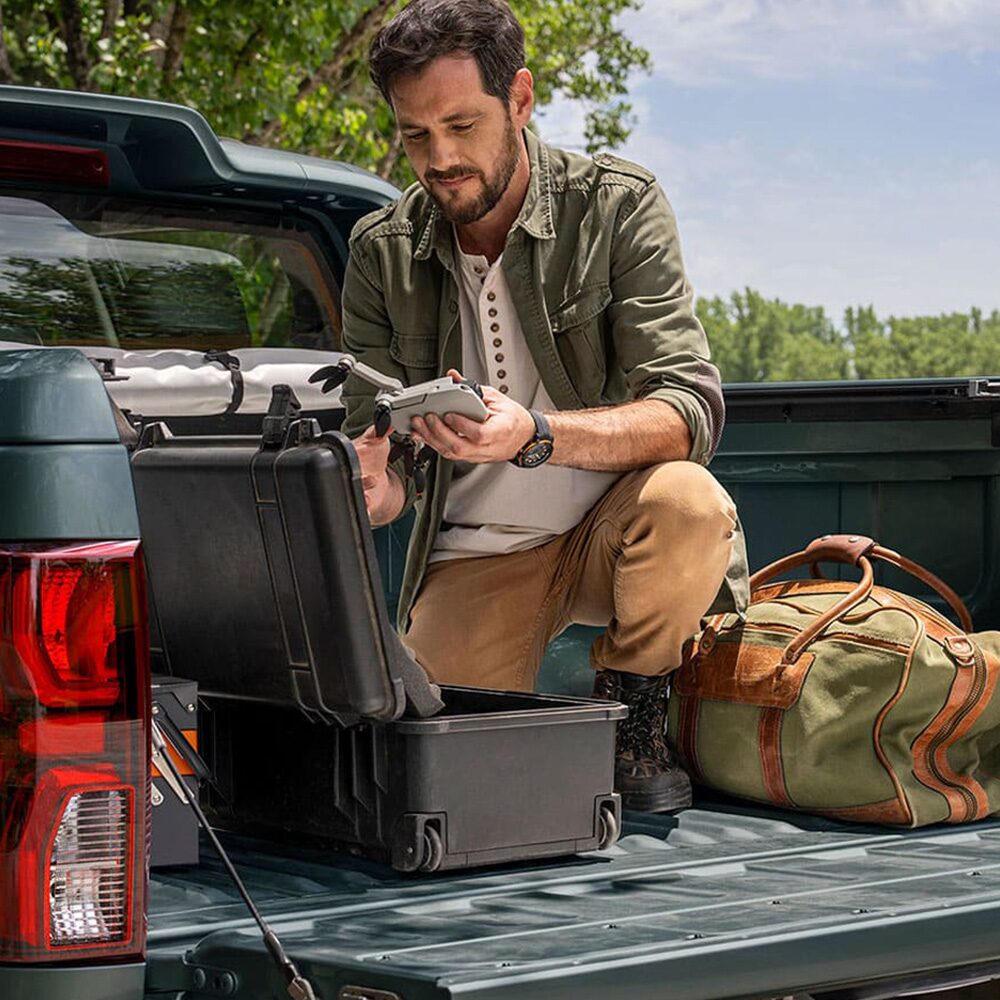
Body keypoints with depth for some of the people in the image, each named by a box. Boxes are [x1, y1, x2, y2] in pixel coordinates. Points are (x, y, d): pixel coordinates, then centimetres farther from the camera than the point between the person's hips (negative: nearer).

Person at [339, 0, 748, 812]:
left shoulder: (618, 206, -12)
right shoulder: (383, 251, -2)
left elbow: (691, 412, -21)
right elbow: (380, 461, -2)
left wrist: (536, 434, -39)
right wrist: (374, 490, -28)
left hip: (610, 530, -1)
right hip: (474, 554, 2)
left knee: (686, 502, -34)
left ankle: (632, 719, -7)